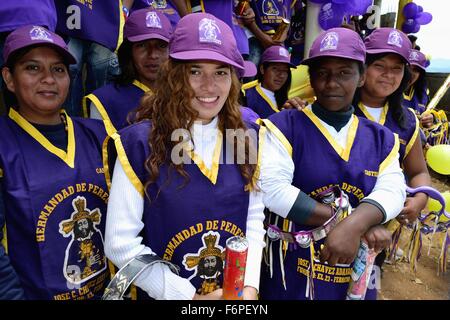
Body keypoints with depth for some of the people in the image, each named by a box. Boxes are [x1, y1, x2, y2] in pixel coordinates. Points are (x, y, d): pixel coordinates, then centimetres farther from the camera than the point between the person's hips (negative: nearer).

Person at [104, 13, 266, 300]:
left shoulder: (247, 138, -5)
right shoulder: (139, 143, -18)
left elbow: (254, 218, 1)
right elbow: (121, 243, -16)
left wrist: (249, 286, -8)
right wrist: (190, 295, -15)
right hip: (167, 295, -3)